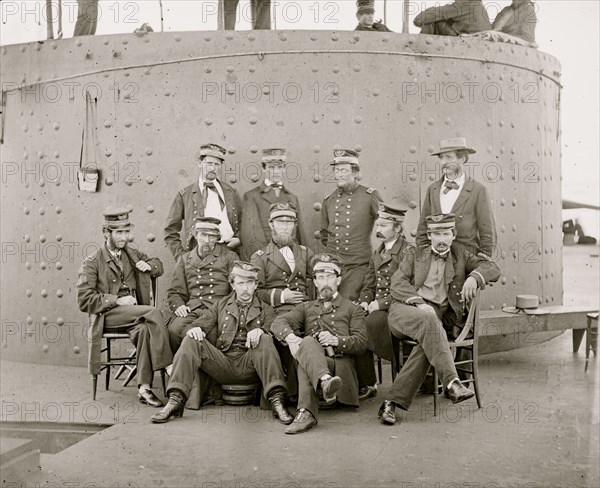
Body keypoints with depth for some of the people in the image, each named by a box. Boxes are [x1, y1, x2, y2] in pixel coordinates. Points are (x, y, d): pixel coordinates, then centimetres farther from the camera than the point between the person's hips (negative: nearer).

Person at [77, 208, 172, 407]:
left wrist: (149, 265, 8)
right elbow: (84, 300, -6)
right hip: (108, 315, -4)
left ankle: (144, 388, -30)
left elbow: (158, 265, 33)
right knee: (153, 312, -31)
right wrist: (117, 300, -15)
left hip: (135, 315, 4)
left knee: (144, 329, -33)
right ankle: (169, 367, -29)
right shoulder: (93, 262, 2)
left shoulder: (132, 254, 18)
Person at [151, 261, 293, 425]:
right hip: (221, 362, 1)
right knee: (191, 341, -20)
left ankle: (277, 400, -38)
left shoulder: (265, 310, 19)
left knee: (264, 340, -29)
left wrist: (259, 332, -21)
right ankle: (176, 400, -27)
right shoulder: (220, 304, 23)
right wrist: (196, 329, -14)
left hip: (248, 366, -1)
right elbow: (203, 322, 11)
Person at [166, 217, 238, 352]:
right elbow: (175, 291, 23)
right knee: (173, 330, -30)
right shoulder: (185, 259, 25)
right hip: (191, 309, 3)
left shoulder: (229, 257, 17)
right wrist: (178, 305, 1)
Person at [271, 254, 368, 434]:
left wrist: (336, 340, -15)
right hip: (312, 359, 1)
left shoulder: (353, 309, 23)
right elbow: (279, 322, 8)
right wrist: (290, 337, -17)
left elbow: (361, 343, 7)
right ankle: (325, 381, -62)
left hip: (341, 364, -1)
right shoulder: (306, 308, 29)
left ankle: (306, 412, -54)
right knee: (307, 342, -35)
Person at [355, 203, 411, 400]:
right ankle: (365, 384, -12)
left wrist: (381, 303, -19)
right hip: (376, 309, 7)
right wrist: (364, 302, 1)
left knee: (374, 321, -32)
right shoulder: (377, 254, 19)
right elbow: (368, 286, 21)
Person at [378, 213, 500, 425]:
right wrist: (419, 303, -14)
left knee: (427, 343, -34)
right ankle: (451, 383, -43)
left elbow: (492, 269, 10)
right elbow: (397, 283, 5)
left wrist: (474, 277, -13)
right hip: (404, 310, -1)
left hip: (438, 315, 1)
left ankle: (393, 401, -33)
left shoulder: (460, 257, 24)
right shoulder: (414, 256, 21)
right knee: (429, 320, -36)